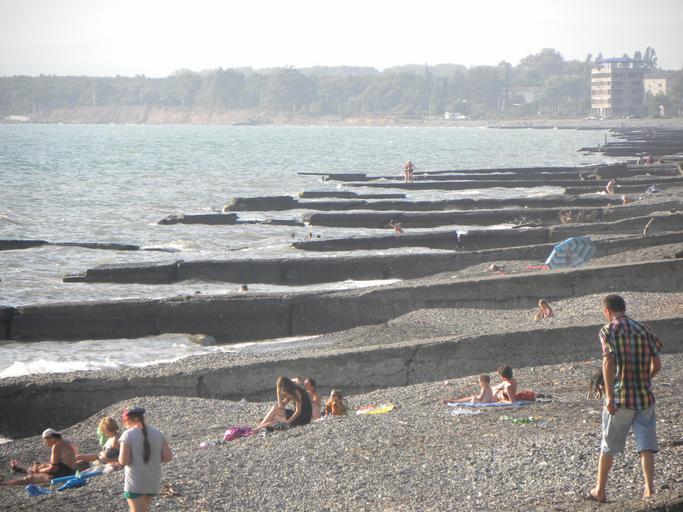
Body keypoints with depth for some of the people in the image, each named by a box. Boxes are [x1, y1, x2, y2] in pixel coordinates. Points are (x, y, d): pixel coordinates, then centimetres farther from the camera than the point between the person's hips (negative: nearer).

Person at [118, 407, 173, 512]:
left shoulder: (127, 435, -12)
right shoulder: (157, 434, 3)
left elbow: (123, 461, -17)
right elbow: (168, 457, 2)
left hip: (135, 483, -6)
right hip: (153, 483, 6)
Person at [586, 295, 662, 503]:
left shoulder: (609, 331, -5)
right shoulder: (644, 330, 8)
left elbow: (608, 362, -18)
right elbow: (656, 365, 8)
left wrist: (609, 396, -19)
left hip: (621, 397, -3)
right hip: (645, 396, 3)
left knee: (608, 446, 10)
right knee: (646, 446, 4)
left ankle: (600, 490, 21)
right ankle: (649, 490, -5)